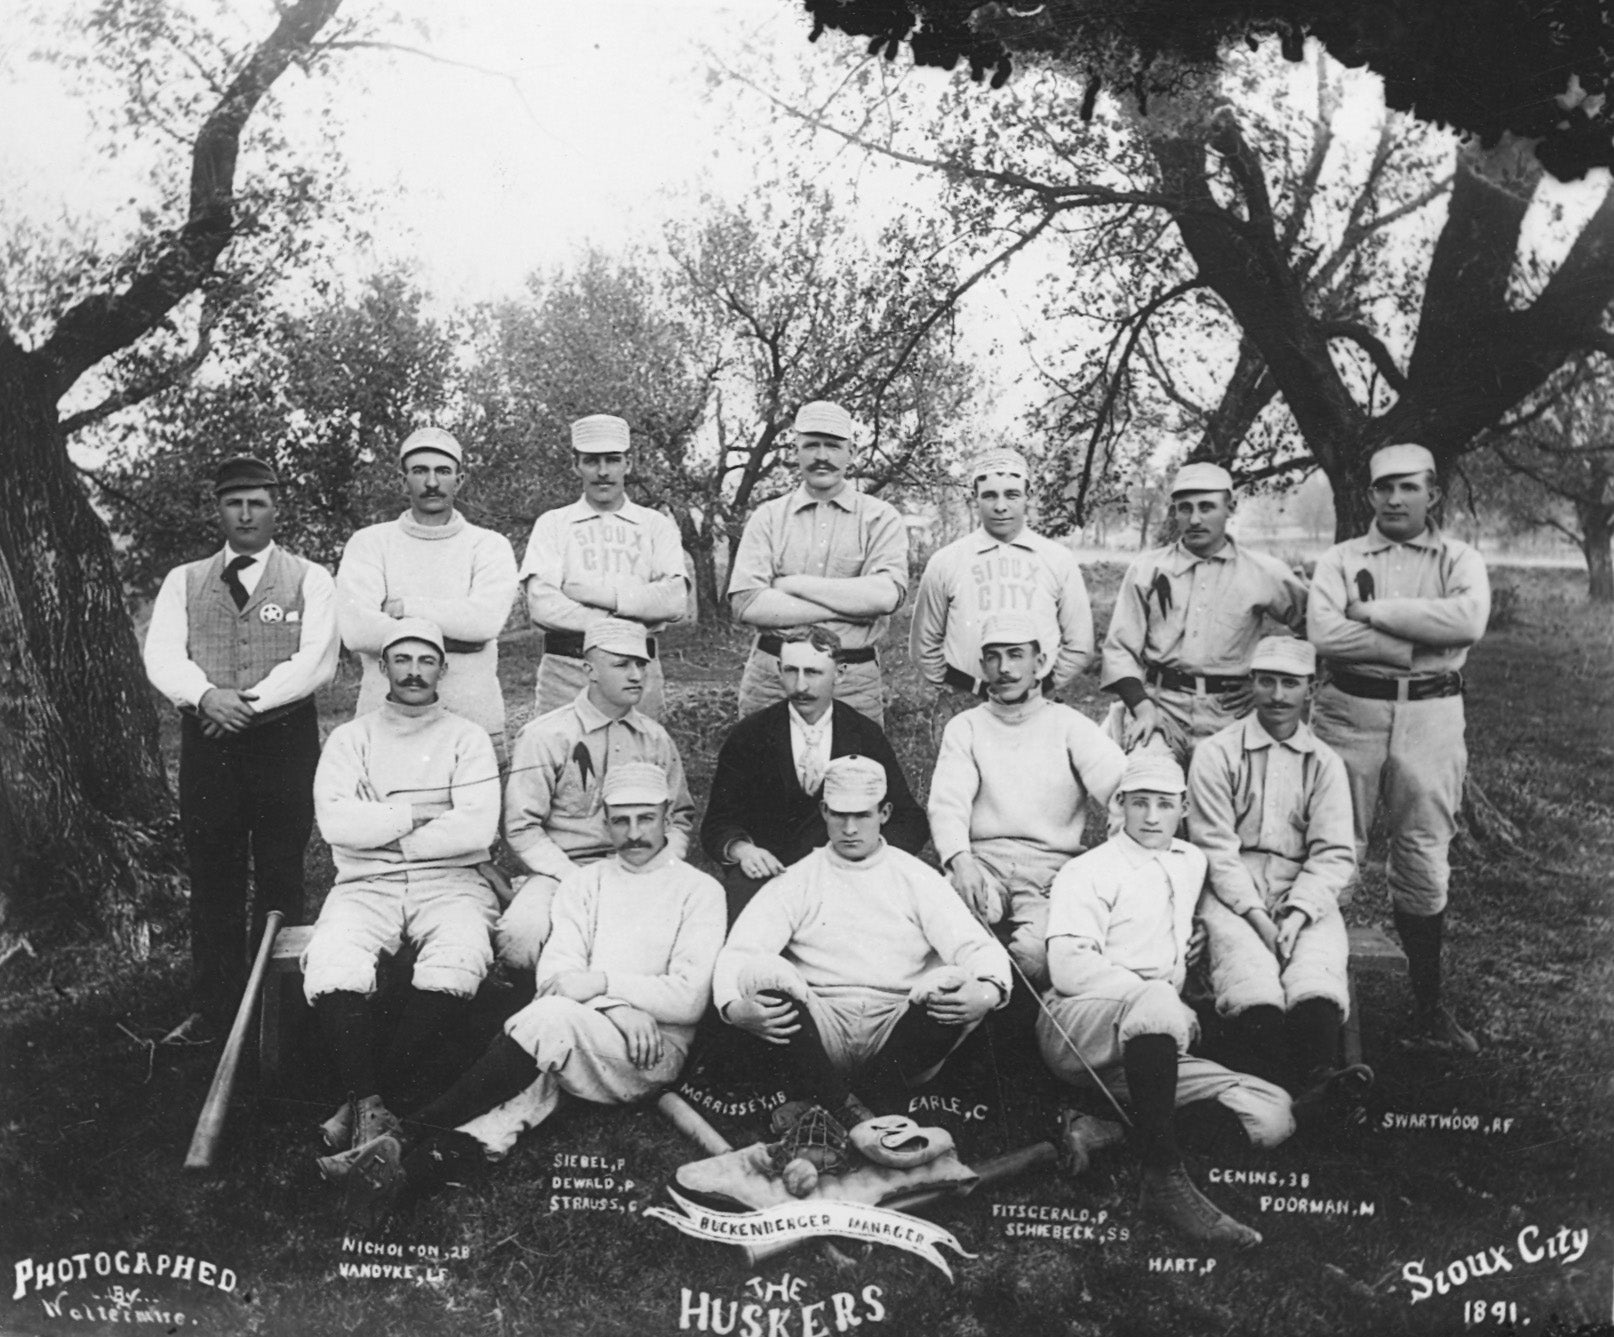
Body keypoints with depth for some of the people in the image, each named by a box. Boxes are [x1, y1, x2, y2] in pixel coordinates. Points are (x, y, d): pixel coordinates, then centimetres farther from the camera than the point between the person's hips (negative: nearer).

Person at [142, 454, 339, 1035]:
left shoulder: (309, 580, 5)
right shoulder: (184, 581, 14)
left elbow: (317, 661, -7)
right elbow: (161, 655, 1)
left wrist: (250, 701, -16)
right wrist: (207, 695, -18)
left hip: (284, 738, -2)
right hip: (206, 738, 2)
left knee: (280, 875, 2)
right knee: (212, 876, 5)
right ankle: (213, 1006, 15)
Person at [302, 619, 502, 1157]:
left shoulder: (467, 738, 8)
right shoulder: (350, 738, 13)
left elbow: (476, 829, -7)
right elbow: (335, 821, -4)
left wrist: (380, 829, -5)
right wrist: (415, 814, -5)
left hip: (449, 883, -1)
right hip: (365, 885, 1)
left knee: (456, 965, -32)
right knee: (331, 969, -29)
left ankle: (375, 1095, -18)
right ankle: (370, 1103, -16)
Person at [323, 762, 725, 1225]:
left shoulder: (699, 890, 7)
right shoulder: (583, 883, 18)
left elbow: (689, 999, -4)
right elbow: (554, 973, 3)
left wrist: (604, 982, -13)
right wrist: (618, 1008, -14)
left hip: (652, 1054, -3)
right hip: (575, 1047, 4)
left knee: (552, 1017, -31)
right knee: (537, 1075, -31)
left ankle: (408, 1138, -32)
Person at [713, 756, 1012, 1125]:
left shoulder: (916, 878, 14)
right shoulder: (796, 881, 13)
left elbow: (978, 946, 1)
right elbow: (739, 952, 0)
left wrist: (989, 991, -23)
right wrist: (732, 1006, -23)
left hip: (899, 1031, 0)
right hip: (819, 1032, 0)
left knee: (955, 985, -29)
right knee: (761, 973, -27)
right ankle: (843, 1109, -22)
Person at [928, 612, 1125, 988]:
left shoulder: (1069, 725, 11)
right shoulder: (965, 727, 14)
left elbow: (1122, 785, -5)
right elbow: (947, 802, 0)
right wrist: (959, 858, -22)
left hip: (1052, 865, 0)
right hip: (983, 861, 1)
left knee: (1036, 950, -30)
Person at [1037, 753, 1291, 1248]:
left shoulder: (1192, 863, 20)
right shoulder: (1088, 872, 1)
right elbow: (1069, 968, -12)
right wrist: (1162, 994, -16)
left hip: (1148, 1045, 6)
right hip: (1075, 1028, -6)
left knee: (1272, 1114, -12)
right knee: (1155, 1004, -39)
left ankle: (1104, 1133, -15)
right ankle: (1164, 1183, -34)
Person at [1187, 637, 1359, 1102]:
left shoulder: (1324, 763, 13)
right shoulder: (1217, 753, 7)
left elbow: (1335, 854, 4)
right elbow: (1215, 847, -1)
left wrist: (1297, 913, -13)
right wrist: (1256, 914, -13)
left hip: (1305, 892, 2)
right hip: (1231, 890, -2)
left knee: (1317, 991, -29)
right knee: (1255, 996, -31)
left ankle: (1312, 1089, -21)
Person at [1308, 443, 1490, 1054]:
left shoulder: (1460, 560, 8)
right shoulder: (1339, 560, 7)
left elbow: (1468, 620, -14)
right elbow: (1324, 633, -12)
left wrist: (1373, 611, -12)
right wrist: (1417, 646, -13)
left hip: (1430, 717, 1)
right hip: (1351, 711, -1)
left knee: (1424, 862, 6)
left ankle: (1429, 1007, 16)